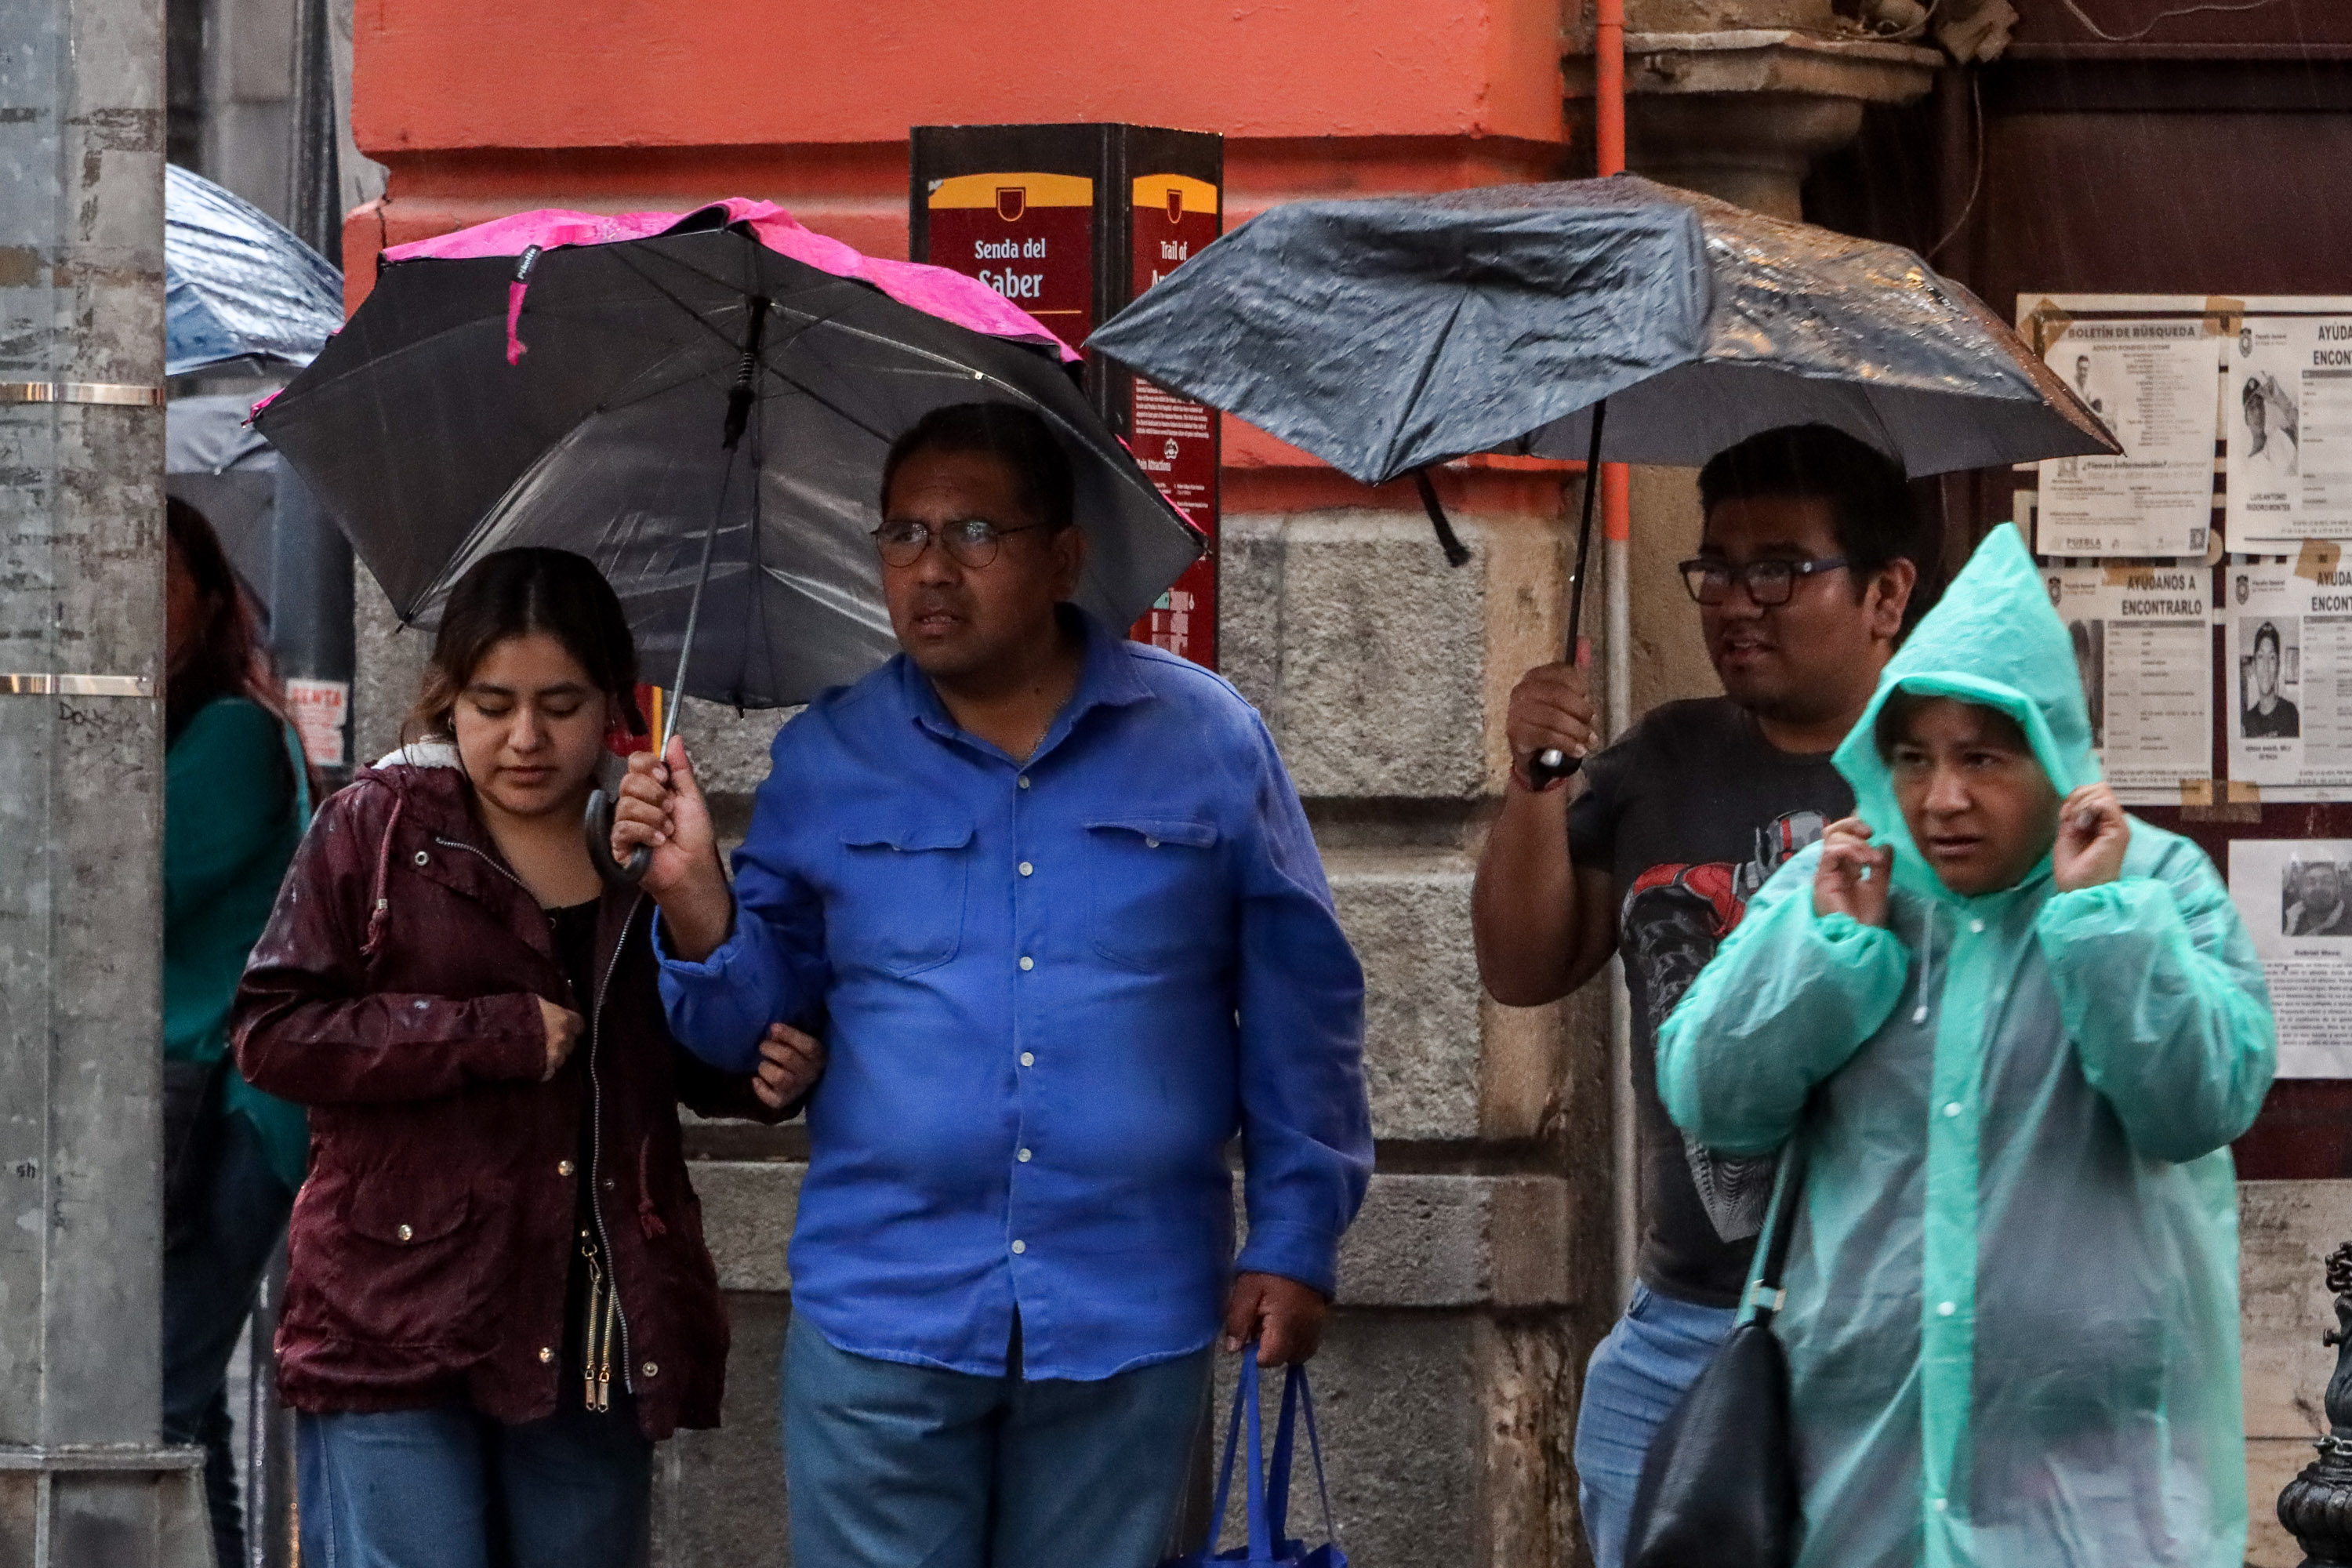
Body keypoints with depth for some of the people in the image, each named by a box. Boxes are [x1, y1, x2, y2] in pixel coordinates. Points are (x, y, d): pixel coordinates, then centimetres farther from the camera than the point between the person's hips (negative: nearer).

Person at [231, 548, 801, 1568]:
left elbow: (688, 1055, 25)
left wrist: (762, 1075, 1)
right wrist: (492, 1035, -14)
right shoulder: (378, 829, 0)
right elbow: (273, 1033, -7)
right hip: (402, 1329, -4)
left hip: (596, 1345, 4)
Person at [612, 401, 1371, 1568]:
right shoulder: (823, 759, 5)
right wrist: (694, 898, -12)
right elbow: (755, 1022, 7)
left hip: (1130, 1326, 0)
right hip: (880, 1314, 1)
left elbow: (1299, 1006, 5)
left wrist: (1294, 1241, 1)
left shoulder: (1206, 738, 2)